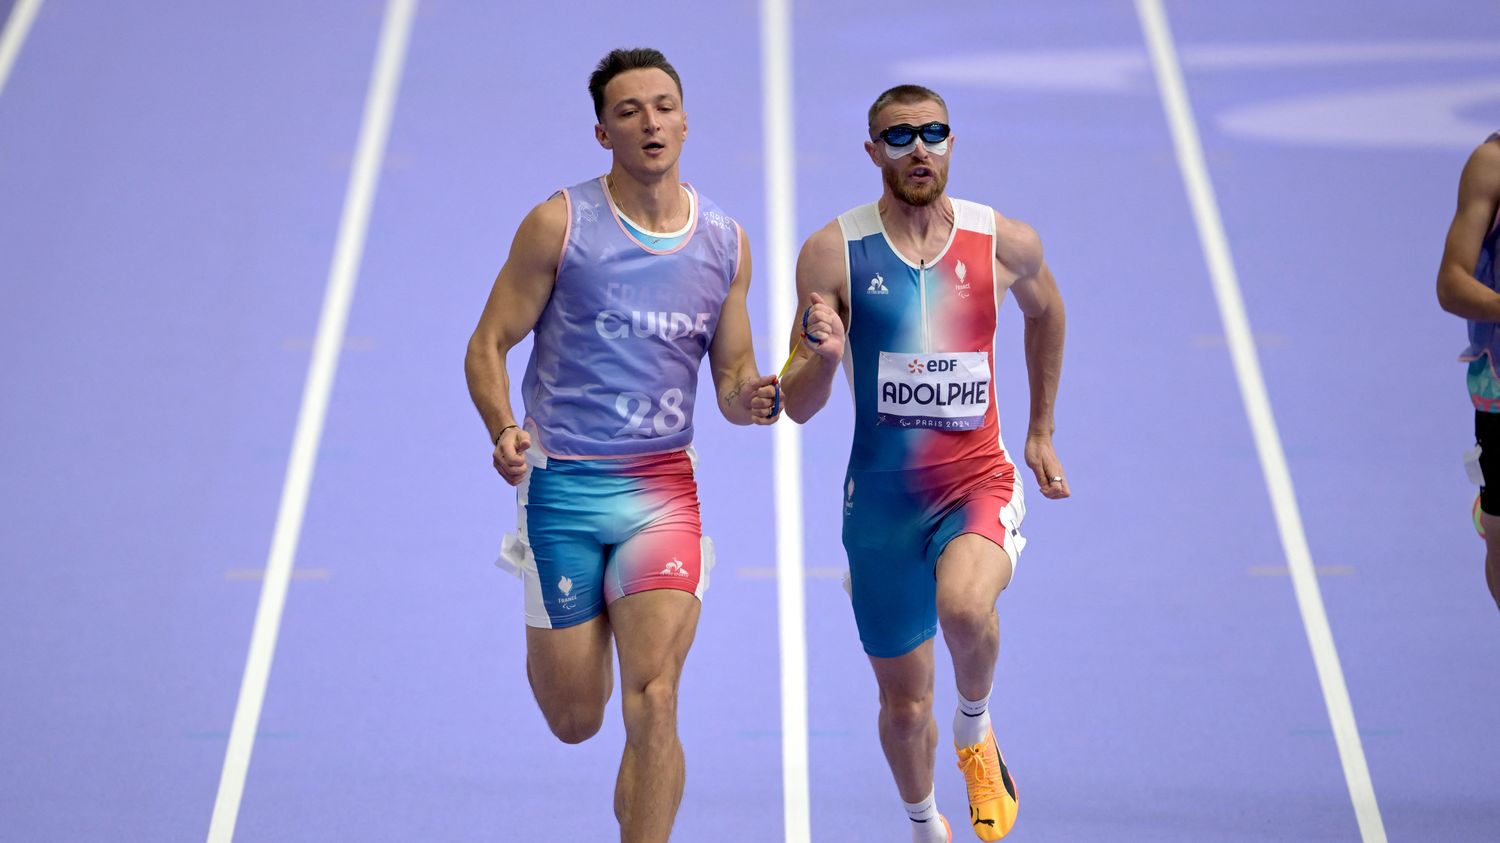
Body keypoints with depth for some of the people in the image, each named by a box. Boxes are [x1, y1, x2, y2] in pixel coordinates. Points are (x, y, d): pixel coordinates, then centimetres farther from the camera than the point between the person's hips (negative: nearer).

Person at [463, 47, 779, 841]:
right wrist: (506, 432, -21)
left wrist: (750, 398, -10)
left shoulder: (726, 243, 6)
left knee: (652, 703, -14)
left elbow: (731, 377, 14)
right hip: (564, 484, -2)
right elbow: (488, 346, -2)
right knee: (575, 721, 6)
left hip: (663, 487, 2)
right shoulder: (560, 224, -5)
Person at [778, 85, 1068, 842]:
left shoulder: (1005, 244, -3)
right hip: (881, 496, 1)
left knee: (964, 606, -34)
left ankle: (975, 731, -1)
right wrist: (823, 358, -27)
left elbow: (1045, 311, 21)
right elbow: (797, 406, -5)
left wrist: (1040, 431, 24)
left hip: (978, 482, -1)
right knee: (905, 705, 10)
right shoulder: (833, 253, -7)